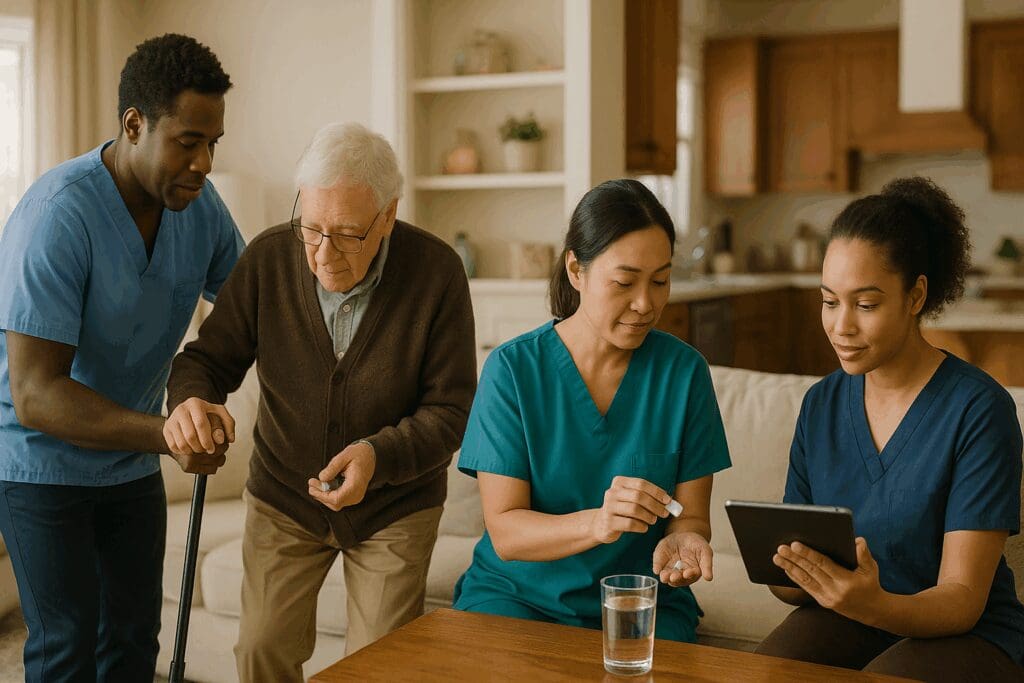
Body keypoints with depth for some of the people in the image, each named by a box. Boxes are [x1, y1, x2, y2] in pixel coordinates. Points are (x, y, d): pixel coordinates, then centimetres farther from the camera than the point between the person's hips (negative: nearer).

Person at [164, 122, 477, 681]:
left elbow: (450, 409, -15)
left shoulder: (437, 271, -19)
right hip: (283, 497, 2)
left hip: (396, 506, -1)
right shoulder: (268, 258, -13)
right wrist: (189, 399, -28)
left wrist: (380, 455, -33)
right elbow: (209, 357, -4)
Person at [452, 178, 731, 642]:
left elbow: (692, 515, 1)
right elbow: (504, 531, -12)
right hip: (518, 591, -1)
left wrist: (683, 540, -24)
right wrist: (596, 523, -30)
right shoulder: (511, 368, -8)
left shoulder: (684, 370, -4)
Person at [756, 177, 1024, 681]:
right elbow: (796, 584, 5)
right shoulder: (821, 404, 3)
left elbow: (963, 600, -16)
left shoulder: (979, 408, -13)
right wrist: (786, 572, -20)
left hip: (965, 634, -3)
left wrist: (877, 604, -37)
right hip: (846, 619, 3)